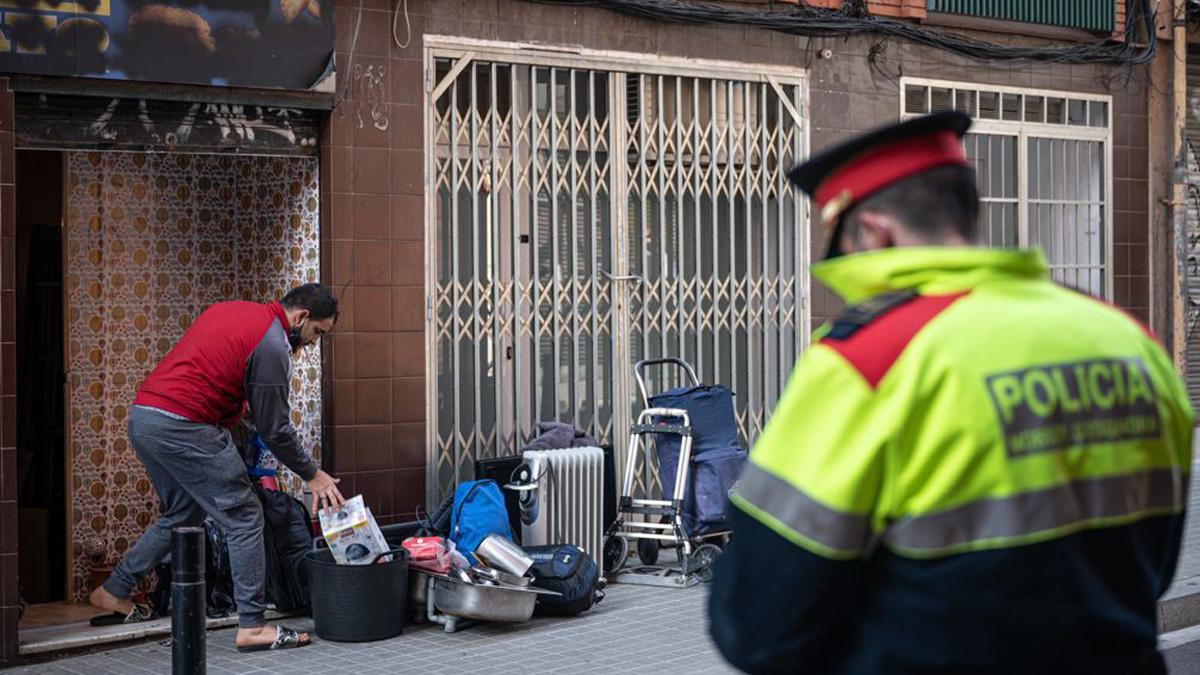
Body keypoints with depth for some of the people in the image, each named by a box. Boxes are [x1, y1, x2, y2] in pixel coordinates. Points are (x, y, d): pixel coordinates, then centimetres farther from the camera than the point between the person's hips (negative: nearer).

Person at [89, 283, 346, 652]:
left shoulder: (230, 310, 18)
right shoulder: (272, 346, -9)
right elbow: (275, 429, -5)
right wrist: (313, 475, 7)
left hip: (141, 417, 9)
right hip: (183, 427, -9)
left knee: (182, 514, 24)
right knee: (244, 517, -1)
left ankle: (113, 591, 28)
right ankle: (252, 626, -2)